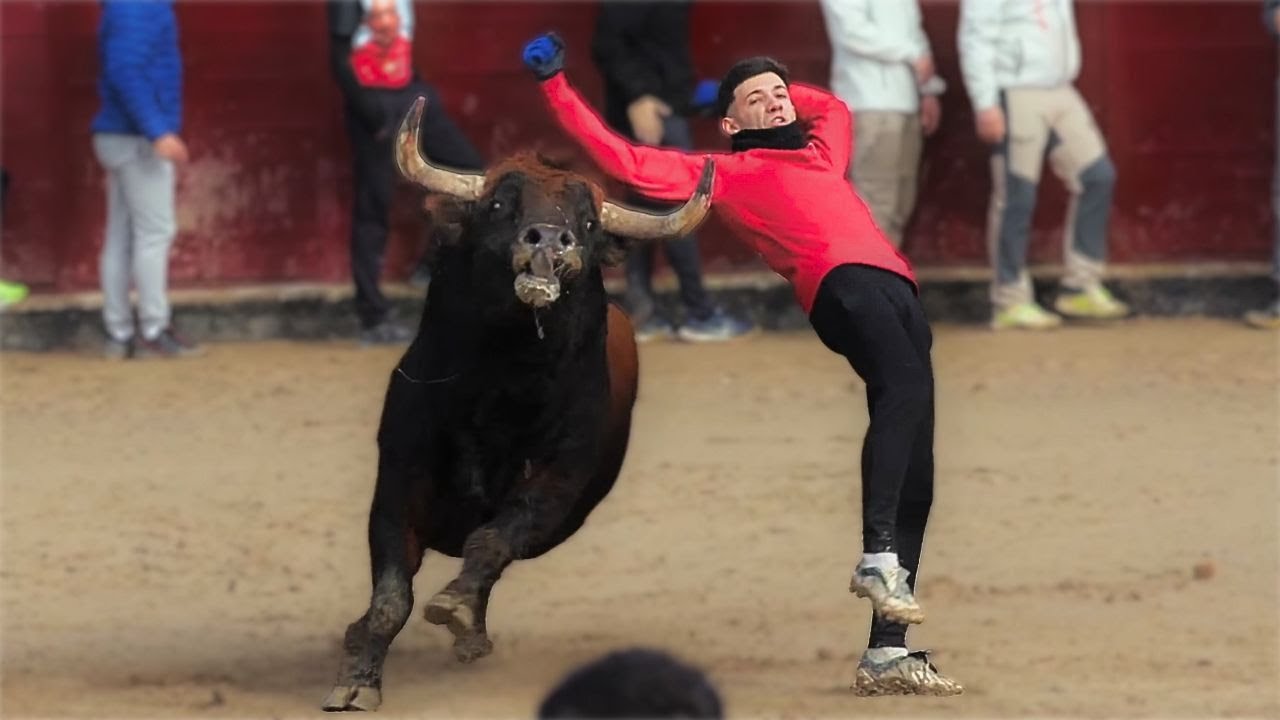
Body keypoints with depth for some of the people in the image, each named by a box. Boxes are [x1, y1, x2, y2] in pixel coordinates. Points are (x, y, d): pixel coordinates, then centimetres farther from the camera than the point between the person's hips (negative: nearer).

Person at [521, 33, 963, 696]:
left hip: (897, 288, 7)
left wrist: (778, 85, 48)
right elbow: (626, 161, 12)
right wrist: (555, 87, 12)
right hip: (843, 281, -6)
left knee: (914, 469, -2)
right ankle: (878, 558, -43)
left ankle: (886, 654, -5)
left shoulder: (821, 152, 37)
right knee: (906, 381, -36)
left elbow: (832, 106, 60)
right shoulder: (721, 173, 19)